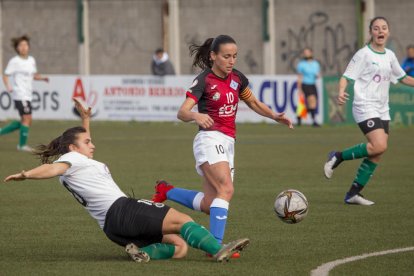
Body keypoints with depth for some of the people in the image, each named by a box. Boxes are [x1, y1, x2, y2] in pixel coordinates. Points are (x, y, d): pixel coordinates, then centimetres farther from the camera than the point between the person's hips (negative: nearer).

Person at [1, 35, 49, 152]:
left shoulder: (31, 60, 11)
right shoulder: (14, 61, -8)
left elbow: (34, 75, 22)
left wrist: (43, 78, 2)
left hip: (27, 95, 8)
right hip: (20, 95, -8)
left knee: (25, 121, 11)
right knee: (27, 119, -12)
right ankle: (22, 145, -2)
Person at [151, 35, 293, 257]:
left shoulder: (237, 78, 10)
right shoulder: (204, 81, -10)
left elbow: (253, 103, 25)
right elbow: (182, 112, -20)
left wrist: (274, 116, 8)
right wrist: (196, 115, -42)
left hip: (227, 143, 7)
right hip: (210, 139, -7)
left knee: (209, 205, 5)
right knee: (226, 189, -26)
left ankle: (166, 191, 26)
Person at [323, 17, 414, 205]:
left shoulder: (390, 56, 13)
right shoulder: (364, 54, -7)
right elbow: (346, 77, -11)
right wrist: (341, 92, -31)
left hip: (382, 110, 7)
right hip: (365, 107, -7)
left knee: (377, 156, 1)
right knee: (379, 146, -24)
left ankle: (353, 194, 6)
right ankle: (337, 157, -6)